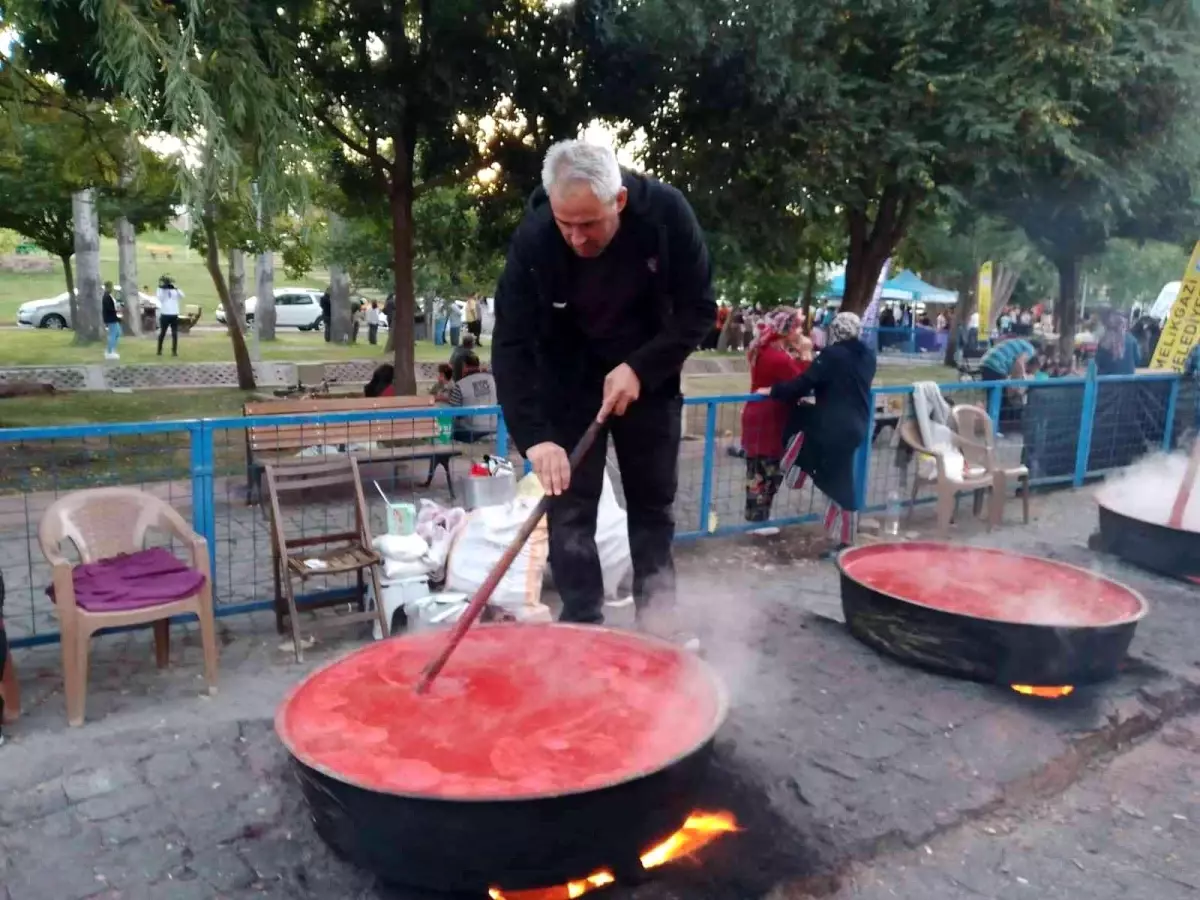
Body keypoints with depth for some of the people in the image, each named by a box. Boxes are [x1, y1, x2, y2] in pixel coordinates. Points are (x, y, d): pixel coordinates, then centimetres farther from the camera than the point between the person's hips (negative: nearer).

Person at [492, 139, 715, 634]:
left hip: (647, 376, 1)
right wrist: (534, 435, -32)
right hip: (569, 383, -1)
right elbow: (511, 344, -23)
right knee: (570, 508, -3)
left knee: (654, 505, 9)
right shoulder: (533, 238, -25)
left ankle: (657, 625, 22)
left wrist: (640, 368, -24)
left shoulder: (666, 212, -23)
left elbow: (699, 309, -13)